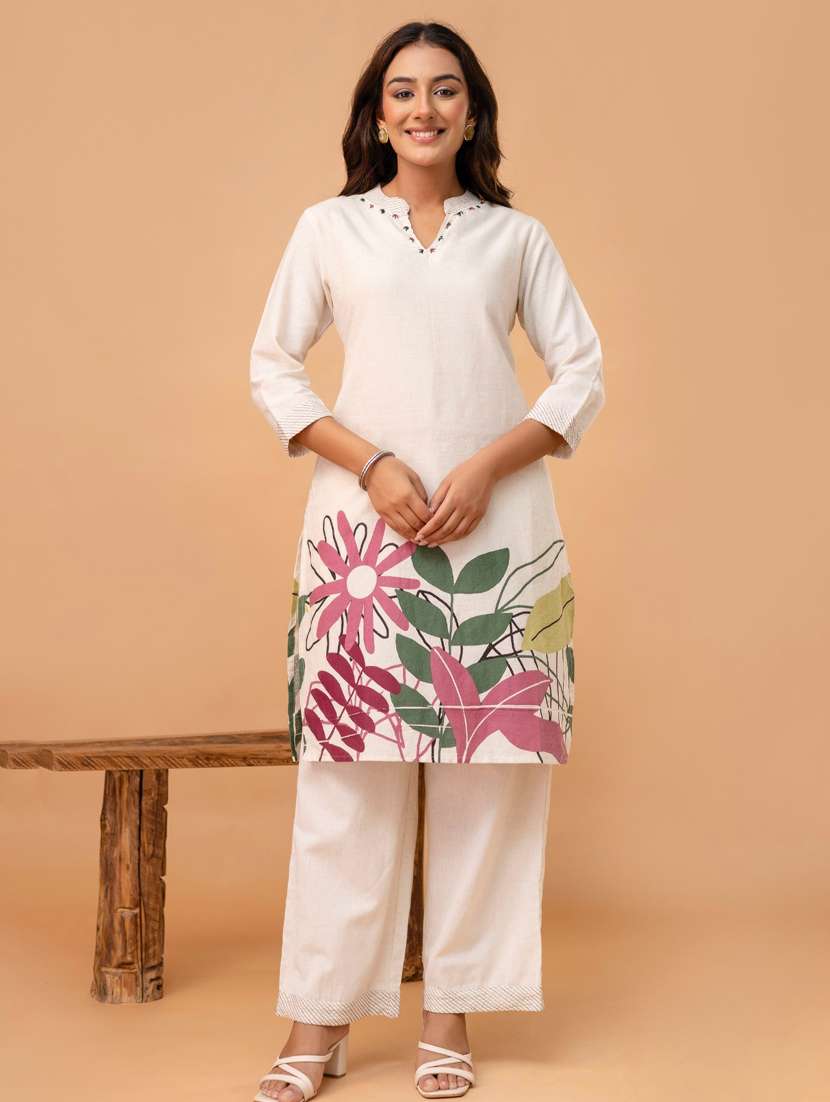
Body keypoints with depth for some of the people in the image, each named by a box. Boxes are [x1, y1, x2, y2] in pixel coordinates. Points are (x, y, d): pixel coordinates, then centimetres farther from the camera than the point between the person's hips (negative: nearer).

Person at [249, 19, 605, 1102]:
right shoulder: (329, 228, 9)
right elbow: (272, 366, 7)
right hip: (362, 523, -1)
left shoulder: (518, 237, 11)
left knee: (482, 771, 1)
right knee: (348, 769, -1)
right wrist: (373, 465, -7)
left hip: (496, 525, 1)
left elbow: (582, 373, 8)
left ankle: (451, 1012, 12)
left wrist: (485, 469, -7)